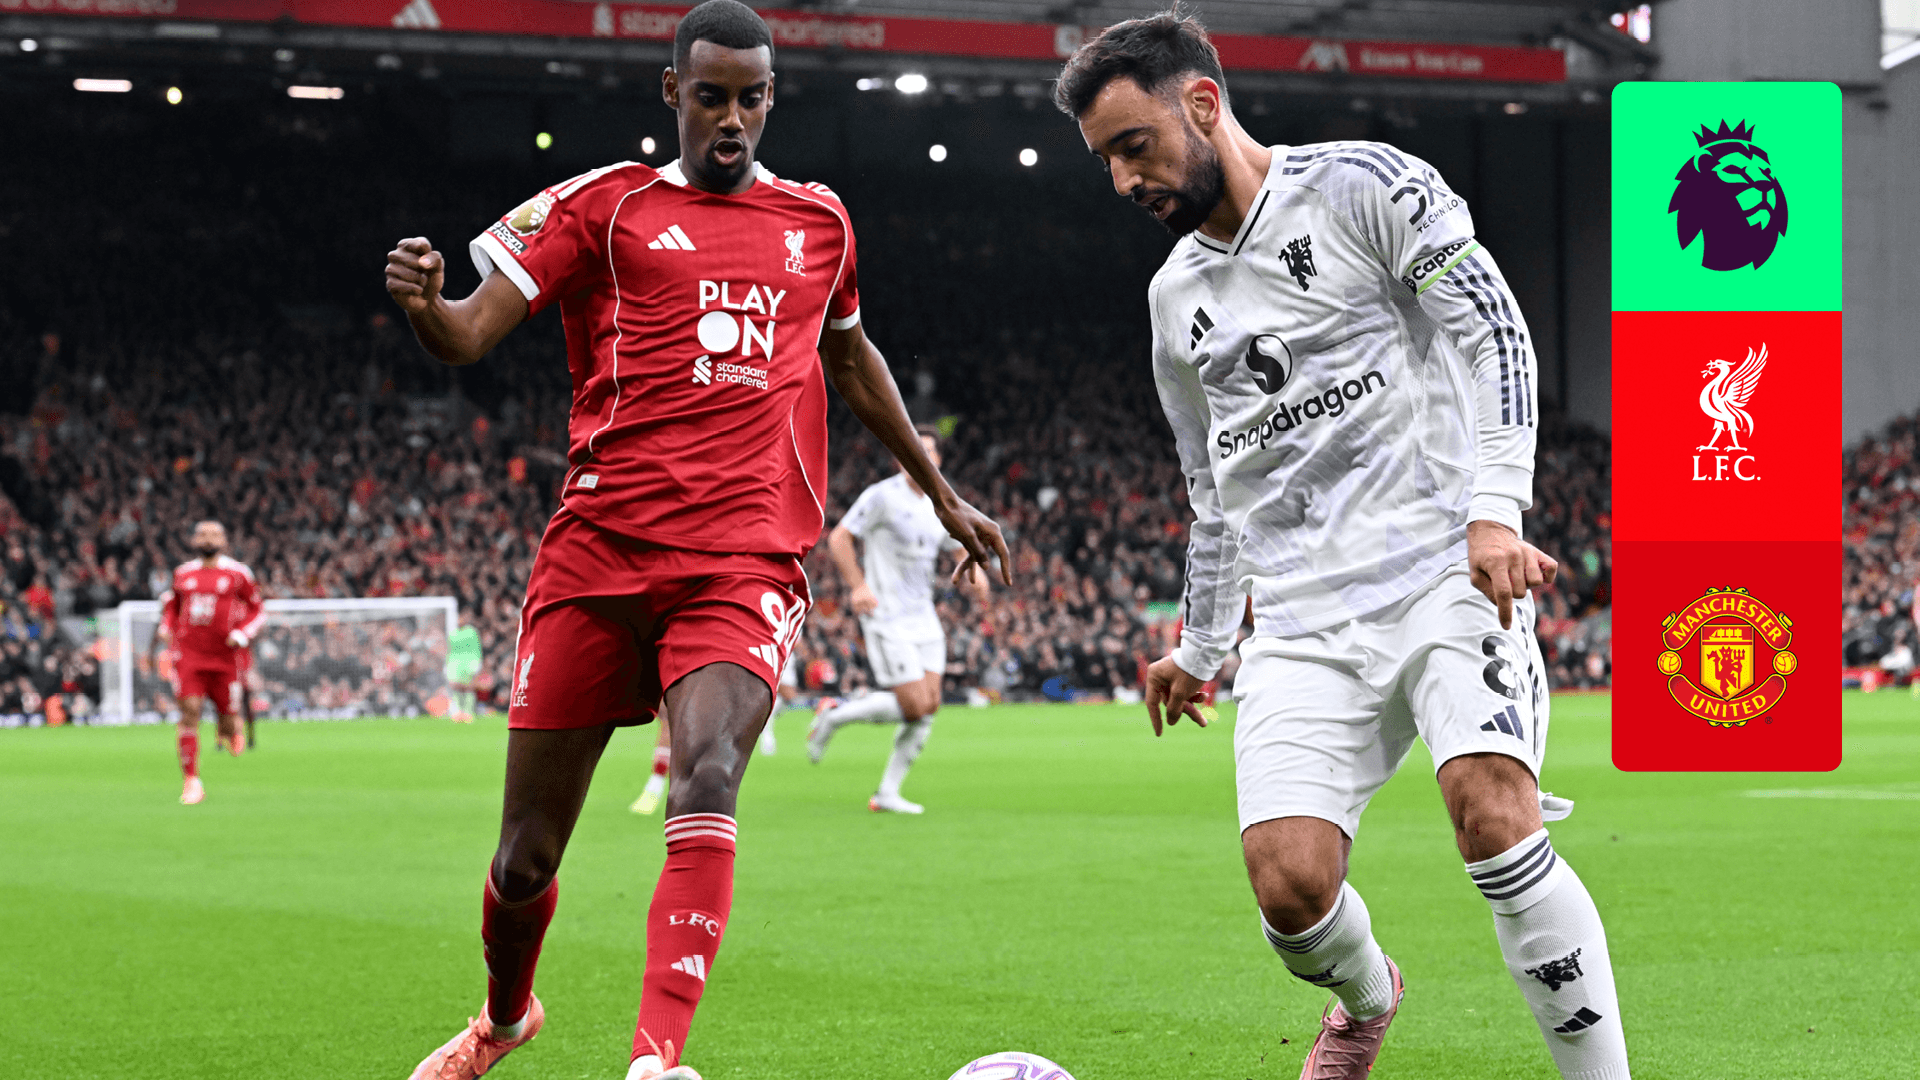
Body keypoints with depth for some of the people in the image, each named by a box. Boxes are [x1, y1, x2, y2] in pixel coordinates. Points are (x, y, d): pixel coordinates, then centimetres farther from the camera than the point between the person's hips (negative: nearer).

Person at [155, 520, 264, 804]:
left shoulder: (237, 573, 1)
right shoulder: (183, 573, 10)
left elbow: (257, 611, 7)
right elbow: (172, 604, 26)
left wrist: (241, 635, -9)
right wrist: (165, 629, 7)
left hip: (224, 656, -1)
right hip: (188, 654, 1)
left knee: (226, 715, 2)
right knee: (189, 712, -11)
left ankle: (234, 728, 43)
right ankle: (192, 781, -6)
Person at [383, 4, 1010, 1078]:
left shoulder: (819, 220, 17)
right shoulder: (604, 206, 6)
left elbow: (851, 358, 35)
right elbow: (472, 333, -2)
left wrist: (945, 496, 41)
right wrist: (423, 303, -26)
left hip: (747, 565, 1)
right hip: (599, 550, -1)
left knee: (708, 779, -28)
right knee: (527, 853, 5)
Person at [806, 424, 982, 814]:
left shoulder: (939, 507, 11)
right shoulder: (882, 496, -9)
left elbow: (959, 548, 23)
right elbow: (838, 538, -9)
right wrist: (858, 586, -20)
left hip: (924, 619, 7)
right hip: (887, 619, -7)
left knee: (929, 708, -1)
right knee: (915, 706, -14)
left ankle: (887, 794, 8)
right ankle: (834, 716, 7)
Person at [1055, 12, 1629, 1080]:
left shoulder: (1364, 185, 0)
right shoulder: (1178, 297, 19)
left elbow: (1493, 331, -7)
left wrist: (1496, 508, -19)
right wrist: (1199, 649, 35)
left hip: (1446, 572, -5)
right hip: (1303, 627, 5)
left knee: (1495, 818, -28)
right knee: (1290, 886, -12)